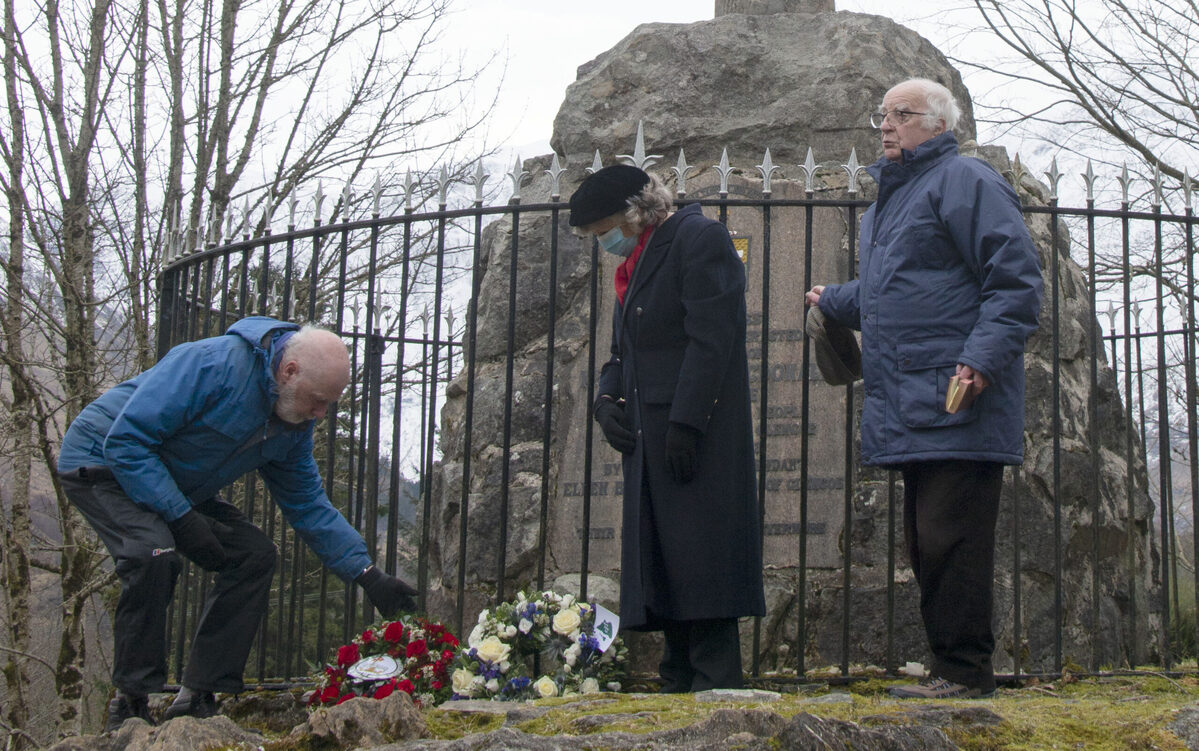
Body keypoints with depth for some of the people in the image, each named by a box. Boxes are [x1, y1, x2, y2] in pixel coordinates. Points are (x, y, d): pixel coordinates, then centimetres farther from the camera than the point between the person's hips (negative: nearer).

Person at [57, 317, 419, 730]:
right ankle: (129, 704, -18)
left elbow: (308, 505, 3)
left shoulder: (295, 423, -5)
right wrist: (182, 517, -32)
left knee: (254, 554, -6)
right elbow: (126, 440, -31)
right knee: (155, 553, -33)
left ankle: (196, 699, -2)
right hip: (100, 461, -8)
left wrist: (368, 575, -5)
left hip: (176, 486, 8)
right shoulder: (212, 365, -32)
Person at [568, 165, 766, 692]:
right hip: (649, 440, 9)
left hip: (696, 434, -9)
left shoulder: (699, 239, -5)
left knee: (699, 558, -10)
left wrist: (685, 421, -20)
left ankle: (714, 685, -8)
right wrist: (606, 400, 4)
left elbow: (711, 338, -15)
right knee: (660, 564, 7)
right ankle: (679, 683, 11)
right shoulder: (635, 263, 23)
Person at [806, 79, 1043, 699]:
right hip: (911, 409, 10)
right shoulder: (887, 198, 23)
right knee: (925, 540, 11)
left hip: (956, 403, -10)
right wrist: (832, 301, 43)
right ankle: (948, 666, 19)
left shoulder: (964, 181, -6)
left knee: (950, 538, -9)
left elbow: (1015, 280, -14)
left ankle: (965, 669, -1)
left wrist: (981, 358, -23)